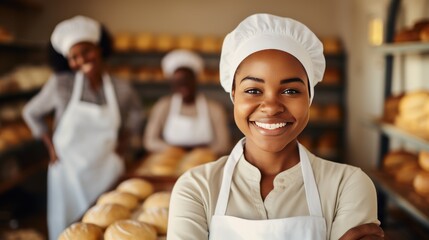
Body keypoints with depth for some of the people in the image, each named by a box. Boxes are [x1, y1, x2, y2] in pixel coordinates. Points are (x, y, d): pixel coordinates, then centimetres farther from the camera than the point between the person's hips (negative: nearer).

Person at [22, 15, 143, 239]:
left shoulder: (121, 89, -6)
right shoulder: (60, 84, -12)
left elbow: (135, 113, 17)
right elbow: (31, 113, 4)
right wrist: (51, 147, 1)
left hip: (106, 170, 2)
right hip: (68, 168, -1)